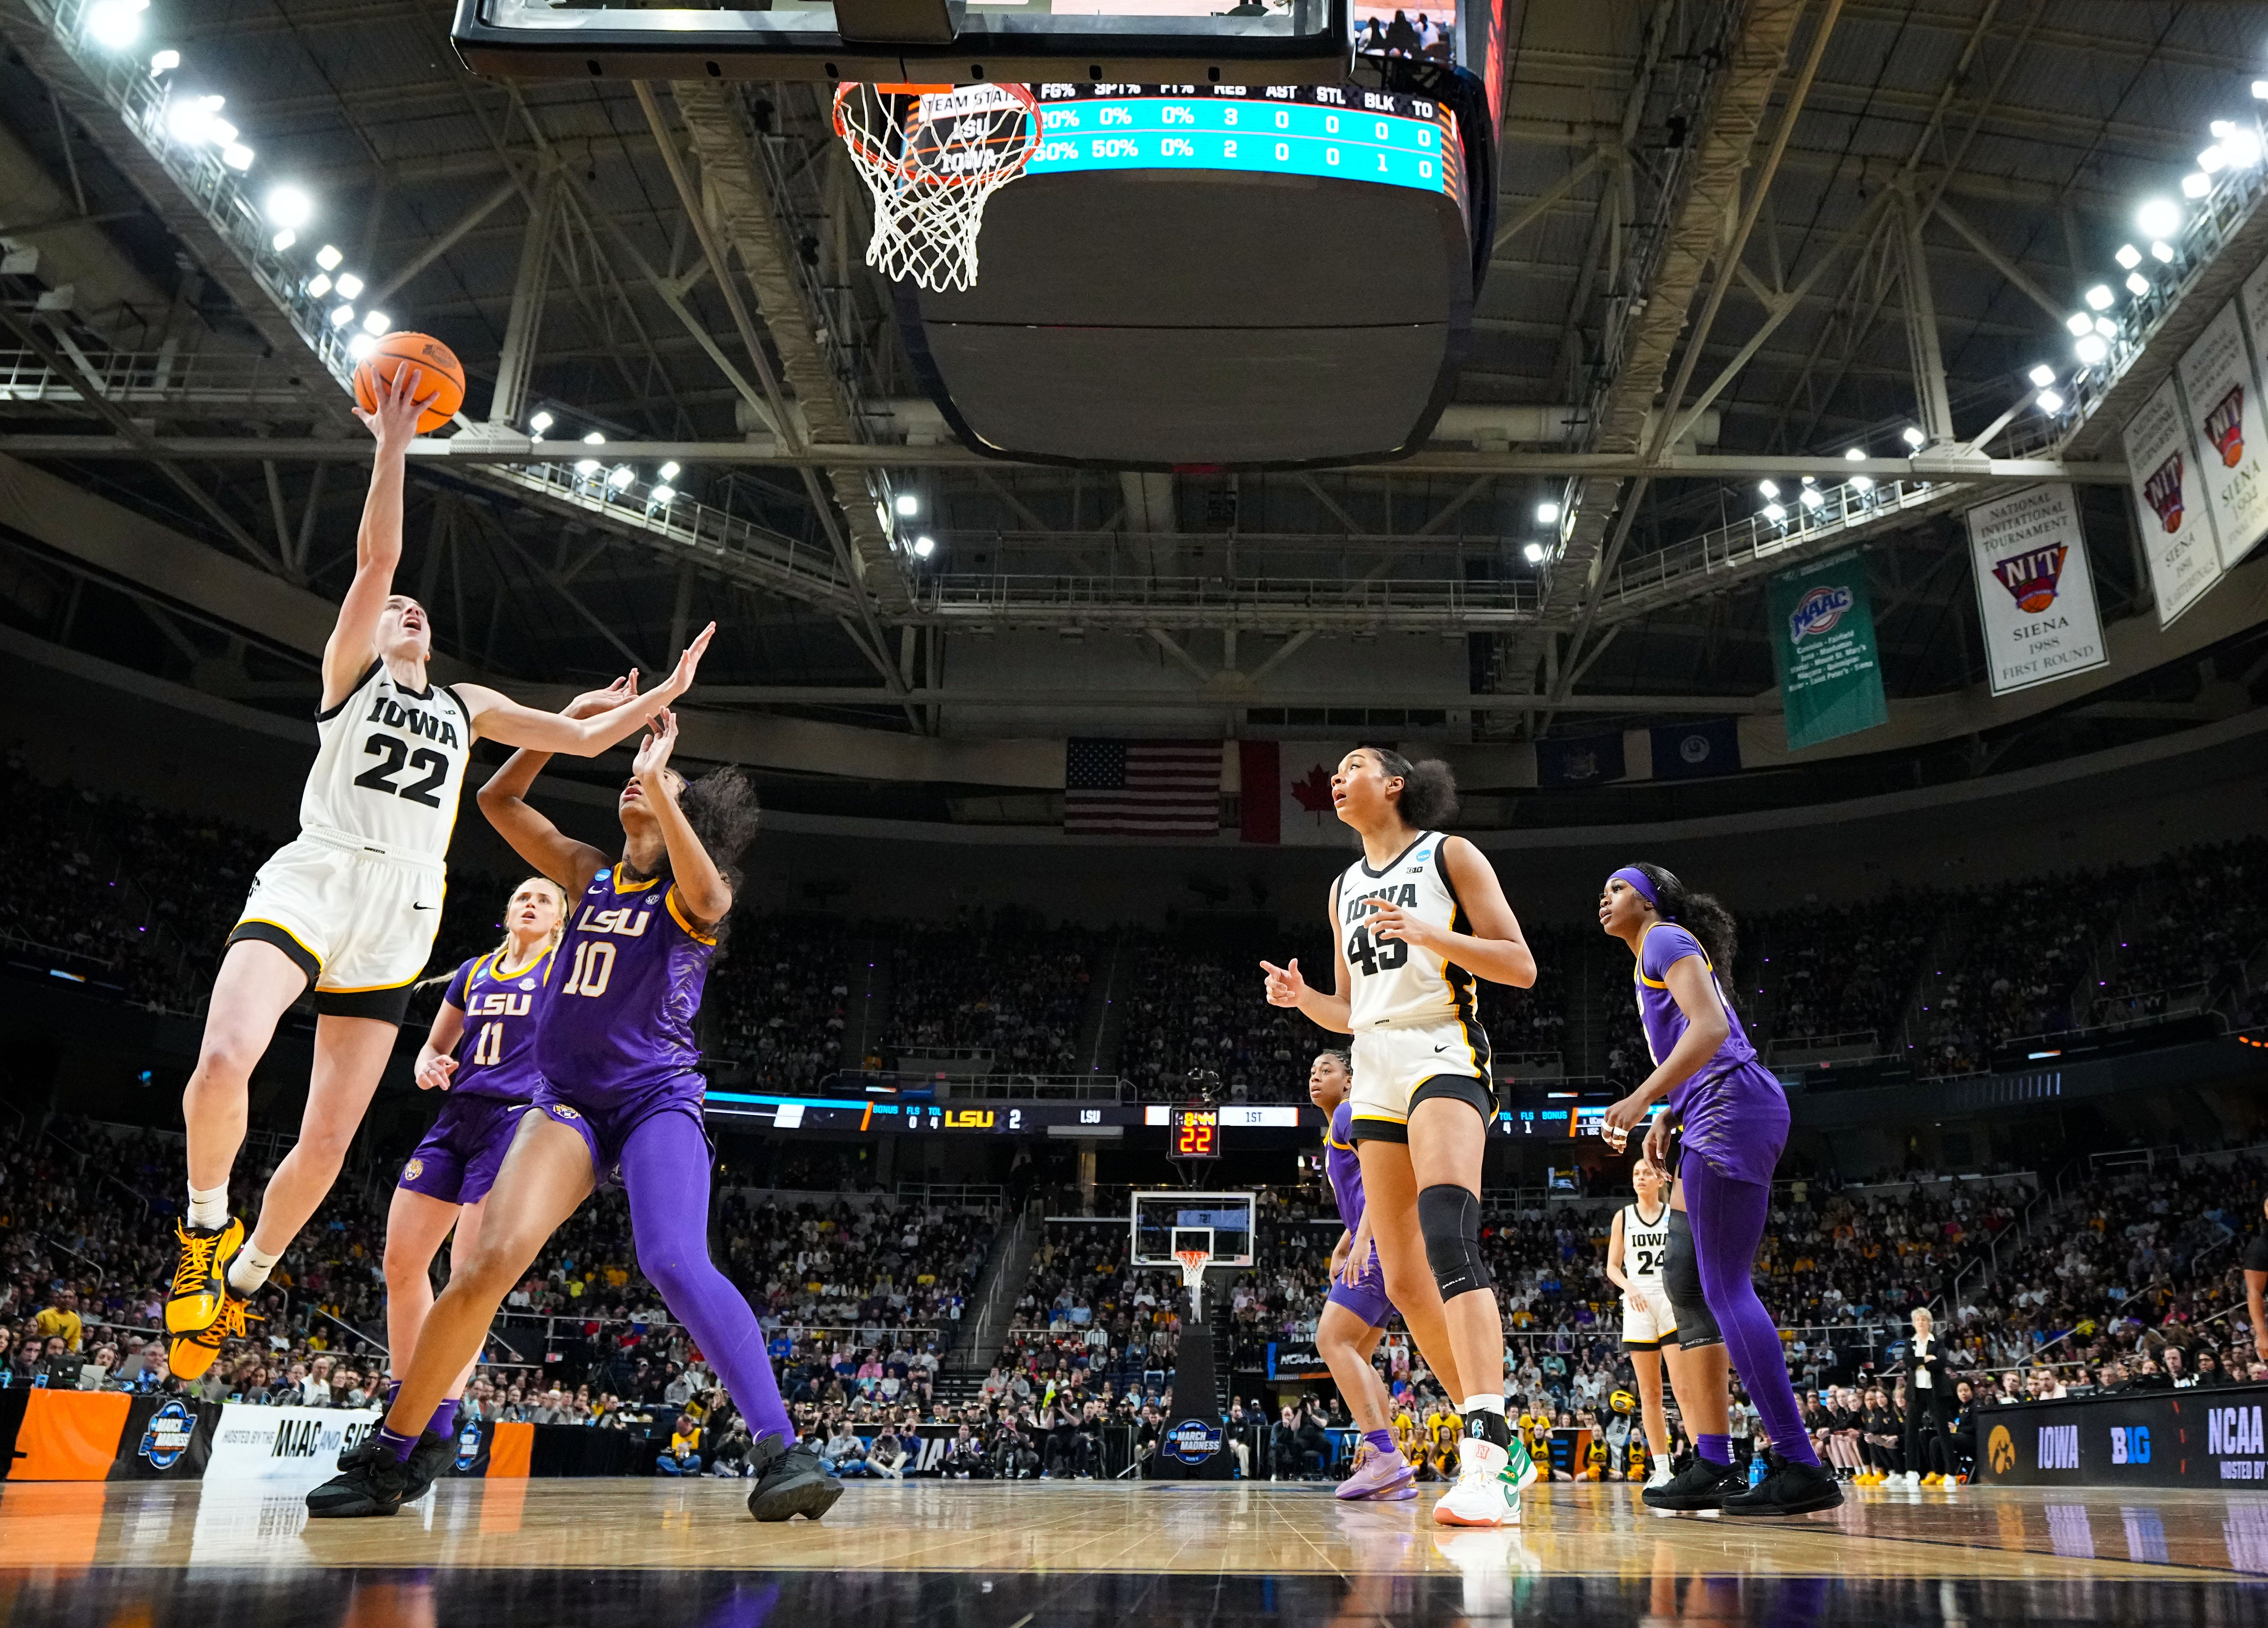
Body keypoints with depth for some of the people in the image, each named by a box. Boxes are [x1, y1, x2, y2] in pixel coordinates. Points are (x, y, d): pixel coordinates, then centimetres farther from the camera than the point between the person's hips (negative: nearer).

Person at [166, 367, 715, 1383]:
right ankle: (206, 1228, -1)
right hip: (310, 882, -3)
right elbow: (377, 554, -2)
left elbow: (583, 739, 22)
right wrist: (392, 441, -7)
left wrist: (664, 695, 12)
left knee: (329, 1140, 1)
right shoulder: (351, 668, 12)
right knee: (224, 1059, -29)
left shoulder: (467, 706, 23)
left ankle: (242, 1280, 25)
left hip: (396, 919, 4)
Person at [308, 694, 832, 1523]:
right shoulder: (590, 873, 16)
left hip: (658, 1099, -4)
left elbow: (705, 894, -24)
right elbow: (498, 800, 17)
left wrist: (659, 775, -27)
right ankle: (385, 1461, 1)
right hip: (568, 1100, 4)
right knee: (491, 1260, -14)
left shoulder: (696, 892, 2)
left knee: (677, 1266, -26)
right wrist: (573, 720, 9)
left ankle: (783, 1451, -26)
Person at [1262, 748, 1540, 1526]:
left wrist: (1426, 933, -18)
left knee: (1446, 1234, -30)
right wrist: (1302, 998, 3)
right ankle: (1504, 1451, 18)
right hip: (1375, 1077, 7)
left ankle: (1484, 1456, -37)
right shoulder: (1344, 888, 21)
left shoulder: (1449, 855, 3)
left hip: (1442, 1053, -7)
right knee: (1405, 1284, 5)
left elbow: (1521, 967, -5)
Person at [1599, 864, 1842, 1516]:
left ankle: (1802, 1468, -13)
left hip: (1732, 1111, -10)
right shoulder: (1655, 957, 26)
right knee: (1691, 1287, 8)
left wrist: (1642, 1099, -23)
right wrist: (1666, 1118, 21)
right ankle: (1712, 1463, 11)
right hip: (1717, 1118, 10)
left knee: (1726, 1287, -13)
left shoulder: (1666, 939, -3)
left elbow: (1711, 1028, -18)